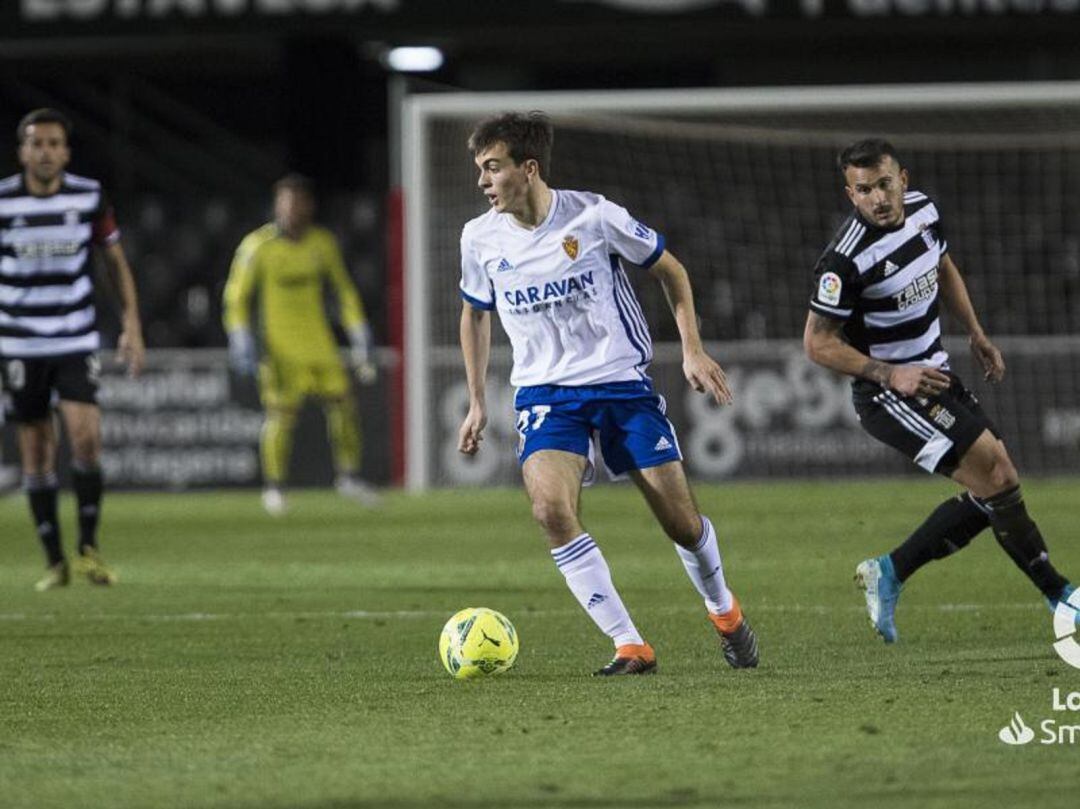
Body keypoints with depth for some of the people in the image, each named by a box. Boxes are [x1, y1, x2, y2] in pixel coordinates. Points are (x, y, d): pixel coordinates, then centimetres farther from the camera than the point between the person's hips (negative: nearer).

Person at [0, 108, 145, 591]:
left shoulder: (89, 197, -1)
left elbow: (116, 261, 10)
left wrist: (132, 324, 3)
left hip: (76, 341, 0)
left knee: (85, 435, -16)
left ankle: (89, 548, -4)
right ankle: (54, 561, 9)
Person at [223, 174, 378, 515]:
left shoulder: (322, 243, 4)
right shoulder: (258, 245, -9)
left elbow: (343, 289, 15)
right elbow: (237, 295, -5)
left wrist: (359, 335, 11)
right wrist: (240, 338, -14)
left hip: (318, 342, 4)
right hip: (280, 345, -4)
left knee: (342, 403, 1)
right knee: (281, 413, -8)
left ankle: (349, 476, 16)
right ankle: (273, 485, 5)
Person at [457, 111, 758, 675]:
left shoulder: (593, 216, -12)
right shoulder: (481, 238, -3)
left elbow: (669, 270, 2)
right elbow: (476, 313, 16)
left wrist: (692, 351, -4)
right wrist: (477, 403, 15)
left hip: (621, 381, -1)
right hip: (545, 392, 2)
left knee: (681, 522, 0)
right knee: (550, 509, -26)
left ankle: (722, 609, 34)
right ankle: (630, 647, -19)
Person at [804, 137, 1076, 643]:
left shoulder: (922, 210, -2)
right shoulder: (847, 258, -24)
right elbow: (818, 342, -18)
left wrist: (976, 335, 15)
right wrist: (889, 374, -24)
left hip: (932, 373, 9)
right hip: (888, 392, -9)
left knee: (994, 487, 6)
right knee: (993, 473, -17)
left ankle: (889, 573, 13)